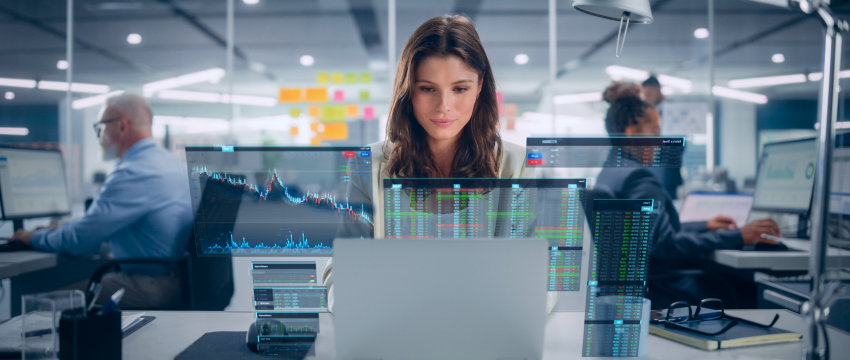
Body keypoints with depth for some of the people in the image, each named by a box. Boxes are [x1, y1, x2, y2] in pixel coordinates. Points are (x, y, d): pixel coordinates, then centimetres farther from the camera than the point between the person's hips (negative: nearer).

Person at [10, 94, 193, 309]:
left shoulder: (133, 174, -19)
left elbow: (81, 239, -15)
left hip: (152, 288, -10)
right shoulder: (172, 162, 13)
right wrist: (59, 230, 26)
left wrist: (34, 237, 5)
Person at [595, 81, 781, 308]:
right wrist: (739, 237, -20)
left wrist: (704, 226, 22)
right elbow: (667, 247, -24)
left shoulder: (609, 173, 14)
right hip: (664, 293, -10)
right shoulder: (638, 179, -18)